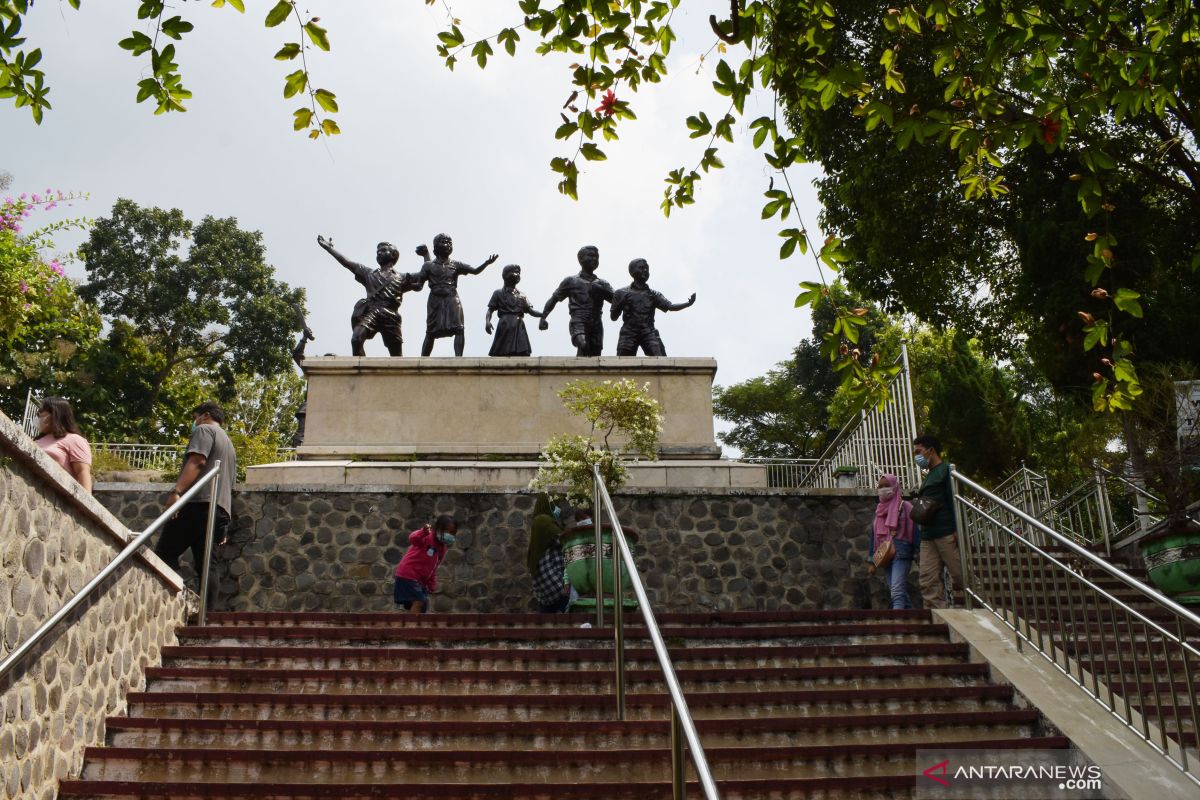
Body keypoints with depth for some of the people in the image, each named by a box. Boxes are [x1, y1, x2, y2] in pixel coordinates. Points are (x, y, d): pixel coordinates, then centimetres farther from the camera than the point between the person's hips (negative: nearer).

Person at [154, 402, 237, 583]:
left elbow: (197, 461, -12)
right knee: (203, 566, 3)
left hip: (198, 503, -9)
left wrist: (176, 491, -23)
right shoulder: (228, 443, 34)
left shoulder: (204, 429, 7)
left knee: (164, 554, -13)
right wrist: (223, 525, 27)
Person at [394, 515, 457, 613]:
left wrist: (432, 586, 14)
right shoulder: (427, 537, -14)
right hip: (407, 575, -9)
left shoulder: (442, 548, 12)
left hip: (421, 580, 9)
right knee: (418, 601, -22)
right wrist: (423, 532, -59)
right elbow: (413, 539, -38)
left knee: (424, 605, 10)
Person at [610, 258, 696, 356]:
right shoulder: (622, 293, 9)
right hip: (628, 333, -1)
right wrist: (621, 303, -9)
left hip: (649, 333, 1)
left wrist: (687, 304, -15)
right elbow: (614, 317, 9)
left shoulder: (653, 294, 14)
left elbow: (670, 306, 1)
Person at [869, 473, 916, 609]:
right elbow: (874, 536, 19)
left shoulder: (905, 507, 0)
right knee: (898, 592, 7)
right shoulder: (879, 510, 17)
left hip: (901, 553, -7)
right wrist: (872, 561, 16)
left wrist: (918, 552, -14)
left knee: (897, 591, -20)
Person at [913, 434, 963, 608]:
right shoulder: (928, 477, 24)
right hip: (928, 535, 8)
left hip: (947, 533, -8)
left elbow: (955, 500, -11)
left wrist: (957, 530, -18)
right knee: (928, 580, 1)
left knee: (960, 574, -7)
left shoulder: (947, 470, -1)